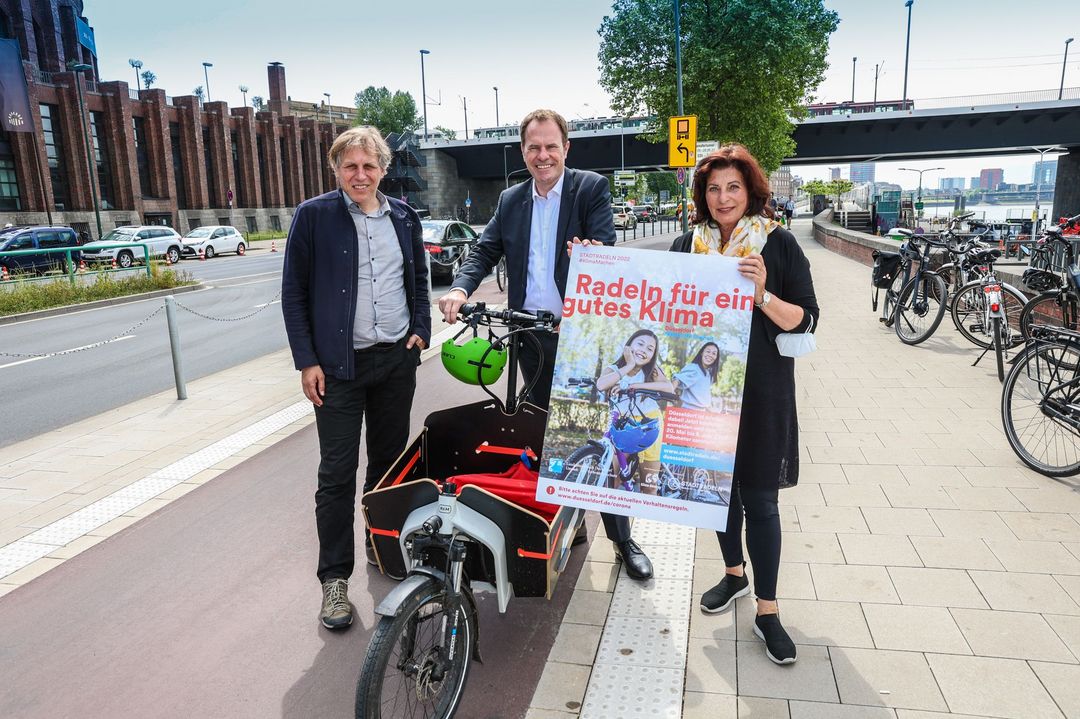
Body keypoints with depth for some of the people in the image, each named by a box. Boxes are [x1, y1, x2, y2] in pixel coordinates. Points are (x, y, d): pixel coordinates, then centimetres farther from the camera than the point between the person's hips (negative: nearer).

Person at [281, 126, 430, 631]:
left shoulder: (403, 217, 8)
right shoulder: (314, 215, -4)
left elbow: (419, 280, 19)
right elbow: (293, 292, -4)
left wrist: (421, 329, 5)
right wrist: (307, 361, -9)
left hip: (397, 361, 4)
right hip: (339, 365, -4)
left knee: (389, 461, 14)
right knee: (337, 475, -1)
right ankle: (335, 578, 11)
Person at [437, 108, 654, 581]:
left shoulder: (592, 188, -4)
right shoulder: (510, 201, 11)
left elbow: (605, 250, -15)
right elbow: (485, 251, 8)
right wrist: (460, 288, -12)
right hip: (532, 337, 5)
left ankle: (622, 538, 16)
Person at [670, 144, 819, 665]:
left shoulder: (778, 244, -5)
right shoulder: (688, 245, 5)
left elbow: (806, 321, -6)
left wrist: (762, 294, -25)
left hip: (760, 392, -3)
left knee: (759, 500, 2)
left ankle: (766, 610, 15)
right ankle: (734, 574, 37)